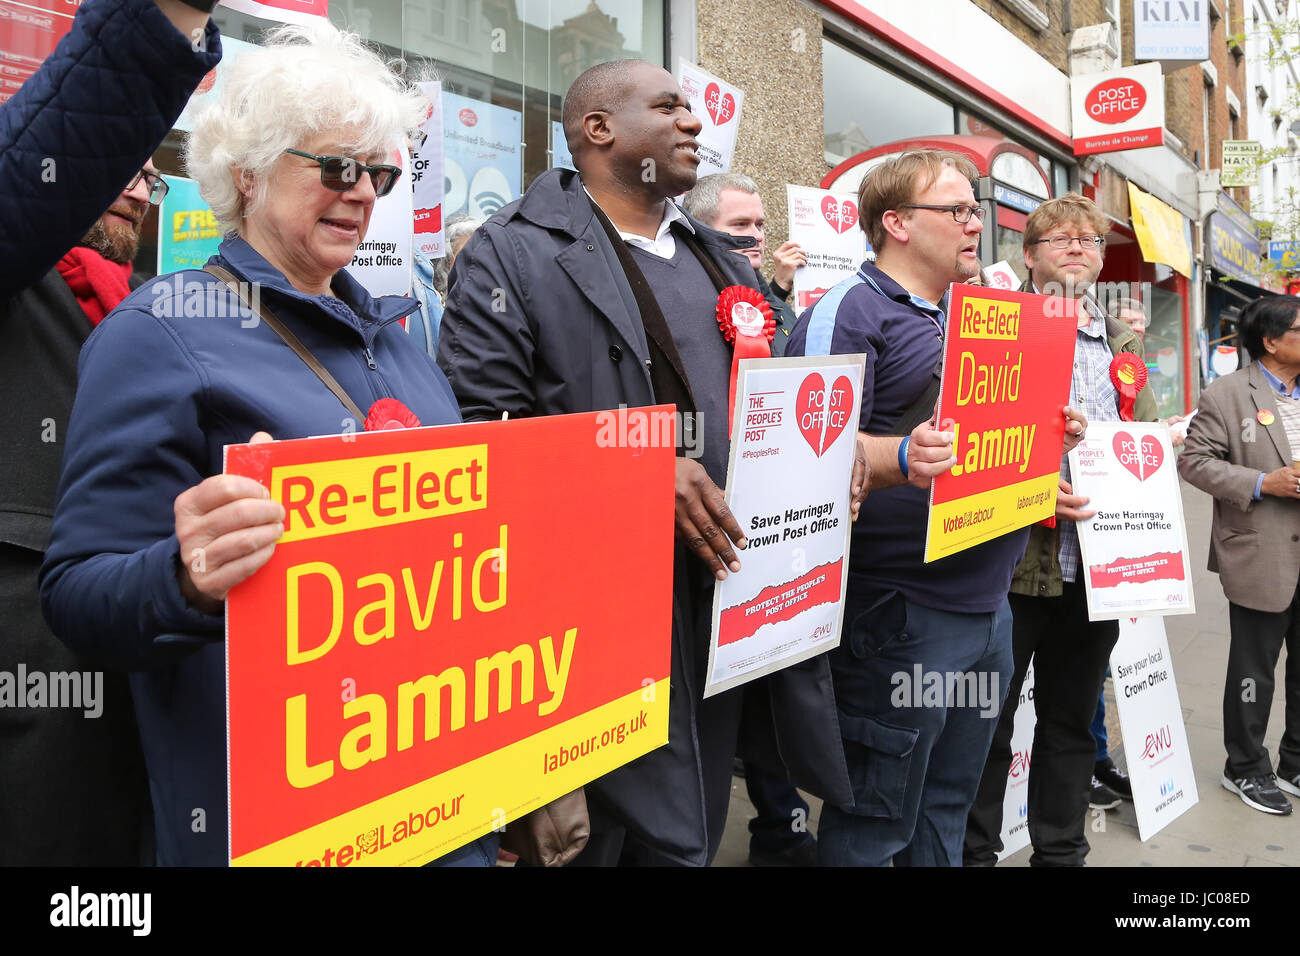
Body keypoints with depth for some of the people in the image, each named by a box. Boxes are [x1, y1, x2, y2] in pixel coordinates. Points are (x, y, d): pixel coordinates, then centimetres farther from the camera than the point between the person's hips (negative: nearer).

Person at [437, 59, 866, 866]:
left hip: (723, 603, 7)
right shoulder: (514, 252, -5)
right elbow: (479, 427, -15)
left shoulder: (722, 262, 18)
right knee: (592, 838, 4)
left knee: (696, 834, 19)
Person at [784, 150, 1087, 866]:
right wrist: (902, 458, -36)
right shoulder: (847, 313, -10)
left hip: (988, 605, 9)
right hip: (901, 612, -8)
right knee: (875, 824, 3)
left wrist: (1050, 433, 7)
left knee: (948, 807, 19)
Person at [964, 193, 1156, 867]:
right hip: (1013, 561, -5)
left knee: (1072, 721, 16)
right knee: (988, 719, 5)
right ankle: (974, 851, 20)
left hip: (1098, 566, 5)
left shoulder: (1123, 342, 16)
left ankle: (1060, 851, 30)